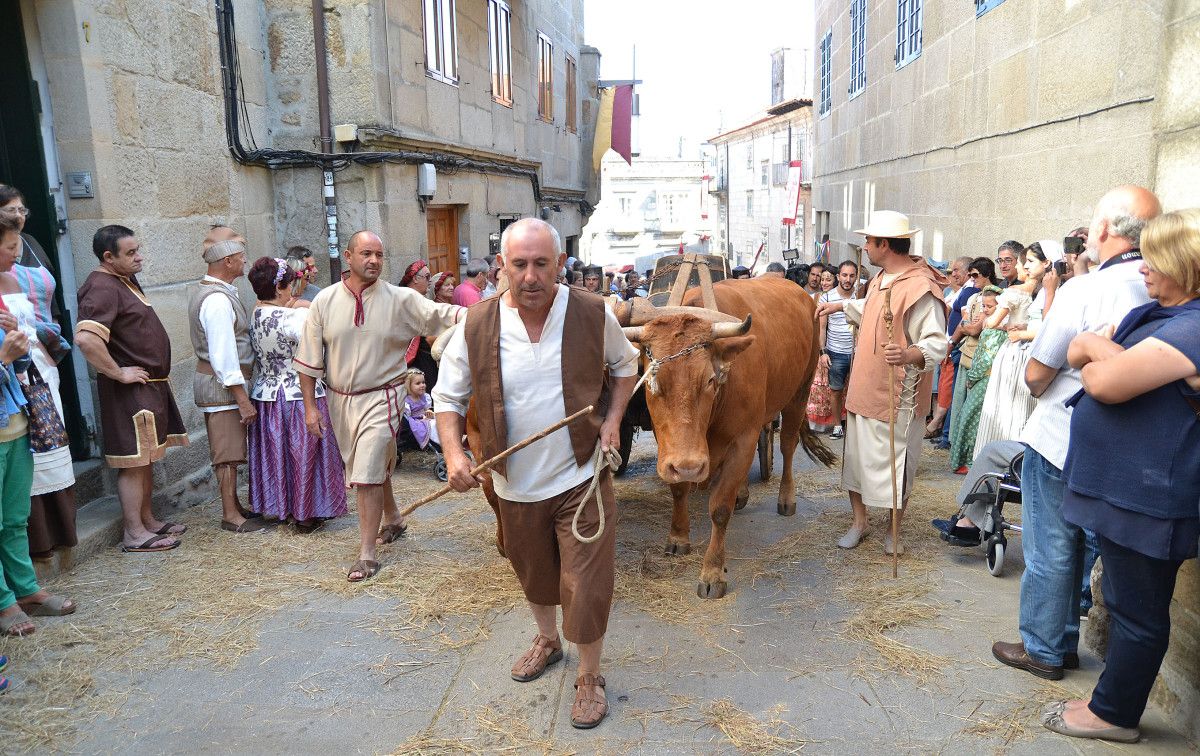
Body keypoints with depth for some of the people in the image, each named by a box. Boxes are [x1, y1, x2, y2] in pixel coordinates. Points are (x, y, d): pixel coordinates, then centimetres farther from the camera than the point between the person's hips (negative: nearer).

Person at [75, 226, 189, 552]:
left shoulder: (127, 281, 13)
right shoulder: (102, 287, -18)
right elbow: (86, 339, -32)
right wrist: (118, 373, -22)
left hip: (151, 385, 10)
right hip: (130, 390, -10)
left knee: (147, 458, 17)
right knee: (134, 461, -3)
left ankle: (148, 519, 28)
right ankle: (134, 534, 5)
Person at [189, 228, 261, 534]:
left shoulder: (205, 290, 13)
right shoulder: (218, 299, -21)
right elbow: (224, 356, -24)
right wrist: (243, 399, -21)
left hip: (211, 378, 10)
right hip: (223, 384, -10)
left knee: (229, 450, 17)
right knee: (228, 453, -1)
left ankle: (234, 506, 28)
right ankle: (230, 516, 9)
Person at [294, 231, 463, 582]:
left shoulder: (400, 299, -9)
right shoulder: (325, 301, -2)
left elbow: (440, 314, -17)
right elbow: (309, 358, 1)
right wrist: (310, 406, -1)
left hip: (380, 398, -4)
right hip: (339, 399, 4)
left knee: (368, 475, -9)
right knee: (370, 468, 20)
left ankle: (367, 554, 3)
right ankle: (393, 520, 44)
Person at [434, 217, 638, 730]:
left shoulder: (593, 314, -12)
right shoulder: (476, 327, -12)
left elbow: (624, 365, 9)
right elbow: (448, 398, -2)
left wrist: (613, 418, -5)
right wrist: (453, 453, -18)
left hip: (581, 479, -2)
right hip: (516, 485, 2)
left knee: (586, 586, 1)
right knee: (534, 575, 23)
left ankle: (589, 677, 27)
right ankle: (547, 641, 52)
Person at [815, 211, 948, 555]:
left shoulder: (921, 288, -21)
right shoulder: (882, 278, 8)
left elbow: (938, 343, -27)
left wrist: (909, 354, -45)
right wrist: (840, 305, 37)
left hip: (898, 397, -8)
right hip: (863, 390, 8)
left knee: (895, 467, 7)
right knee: (857, 457, 16)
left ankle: (893, 532, 28)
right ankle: (860, 521, 33)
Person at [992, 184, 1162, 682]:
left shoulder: (1084, 291, -21)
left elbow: (1036, 375, -15)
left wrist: (1041, 388, 5)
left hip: (1059, 442, -6)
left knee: (1048, 552, 8)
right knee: (1080, 547, 20)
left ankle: (1042, 650, 21)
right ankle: (1067, 641, 33)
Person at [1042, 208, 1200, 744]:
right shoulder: (1154, 312, 10)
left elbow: (1107, 381, -29)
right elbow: (1077, 354, 12)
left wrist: (1096, 349, -9)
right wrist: (1108, 359, -9)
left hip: (1149, 495, -10)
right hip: (1122, 485, 10)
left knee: (1137, 610, 6)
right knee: (1125, 600, 21)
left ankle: (1115, 713, 22)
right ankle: (1116, 700, 37)